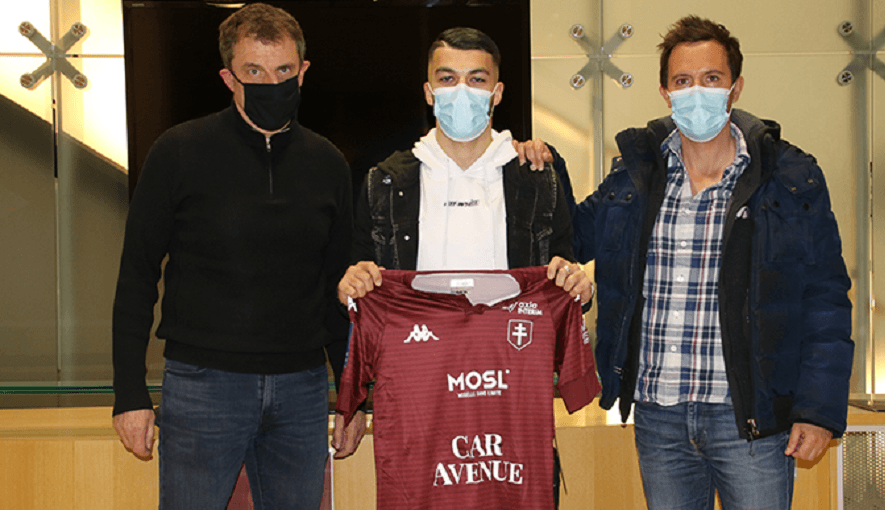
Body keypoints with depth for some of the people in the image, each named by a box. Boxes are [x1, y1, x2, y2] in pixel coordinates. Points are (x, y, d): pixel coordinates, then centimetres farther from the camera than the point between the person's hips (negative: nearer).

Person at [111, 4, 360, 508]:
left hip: (302, 389, 3)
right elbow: (137, 275, -1)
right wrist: (130, 393, -6)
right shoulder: (180, 152, -3)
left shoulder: (327, 163, 7)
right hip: (202, 385, -3)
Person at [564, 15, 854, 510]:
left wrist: (819, 410, -8)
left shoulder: (790, 180, -2)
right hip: (657, 415, 3)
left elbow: (826, 300, -1)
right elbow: (575, 237, 20)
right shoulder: (635, 174, 6)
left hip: (748, 416, -3)